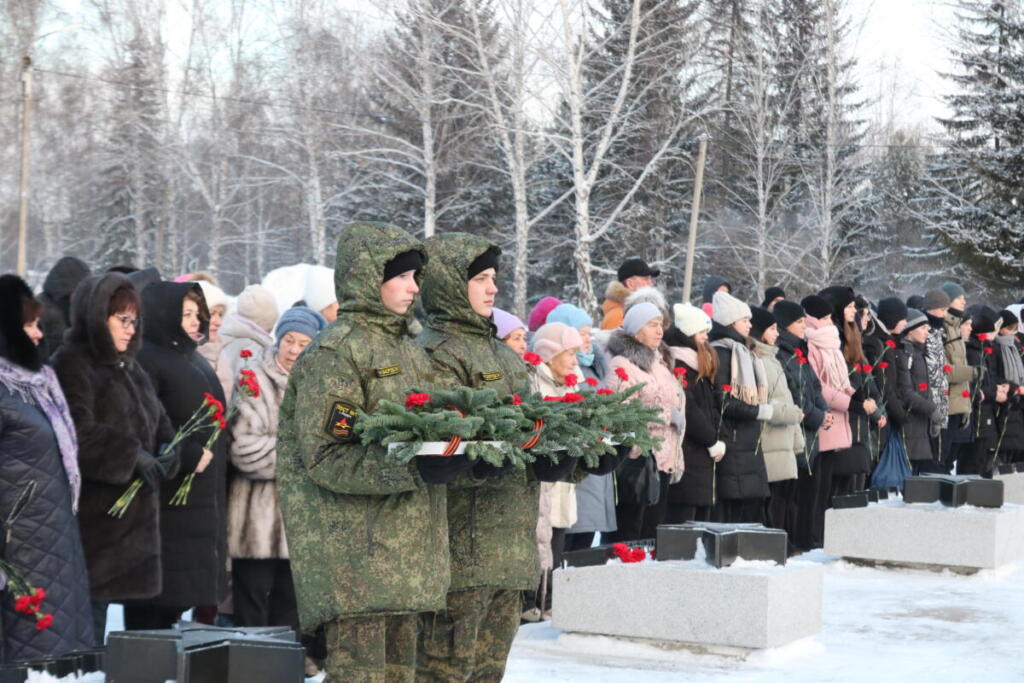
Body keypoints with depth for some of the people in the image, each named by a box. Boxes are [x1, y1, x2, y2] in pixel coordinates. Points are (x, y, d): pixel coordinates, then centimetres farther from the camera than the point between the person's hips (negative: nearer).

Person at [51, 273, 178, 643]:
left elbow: (157, 422, 22)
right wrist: (134, 456, -21)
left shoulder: (129, 368, 18)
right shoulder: (71, 365, -10)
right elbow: (79, 433, -21)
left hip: (130, 512, 8)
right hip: (91, 512, -8)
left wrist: (167, 448, 0)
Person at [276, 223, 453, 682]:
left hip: (407, 552, 9)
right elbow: (324, 457, -17)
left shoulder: (408, 351, 18)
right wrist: (413, 468, -24)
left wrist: (460, 452, 2)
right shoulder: (336, 352, -10)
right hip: (354, 554, -9)